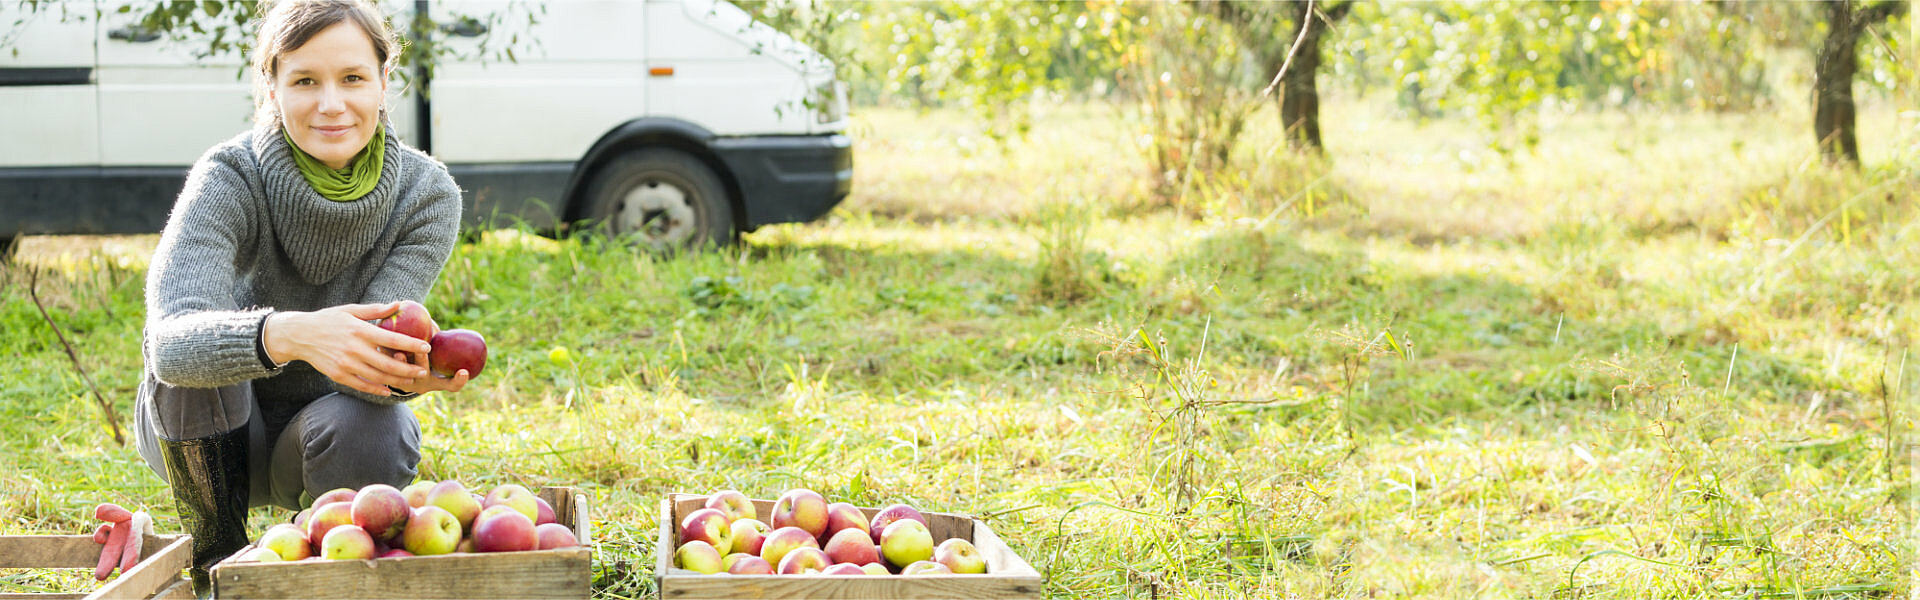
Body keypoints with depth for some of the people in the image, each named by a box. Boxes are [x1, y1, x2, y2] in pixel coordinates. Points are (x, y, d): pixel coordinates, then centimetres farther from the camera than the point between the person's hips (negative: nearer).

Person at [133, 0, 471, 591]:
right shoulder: (230, 178, -25)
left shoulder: (426, 192, -18)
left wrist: (402, 369, -53)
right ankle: (214, 556, -11)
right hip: (208, 432, -1)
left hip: (325, 424, 1)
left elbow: (365, 358, -27)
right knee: (201, 343, -33)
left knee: (375, 435, -33)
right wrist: (288, 334, -63)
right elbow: (170, 340, -43)